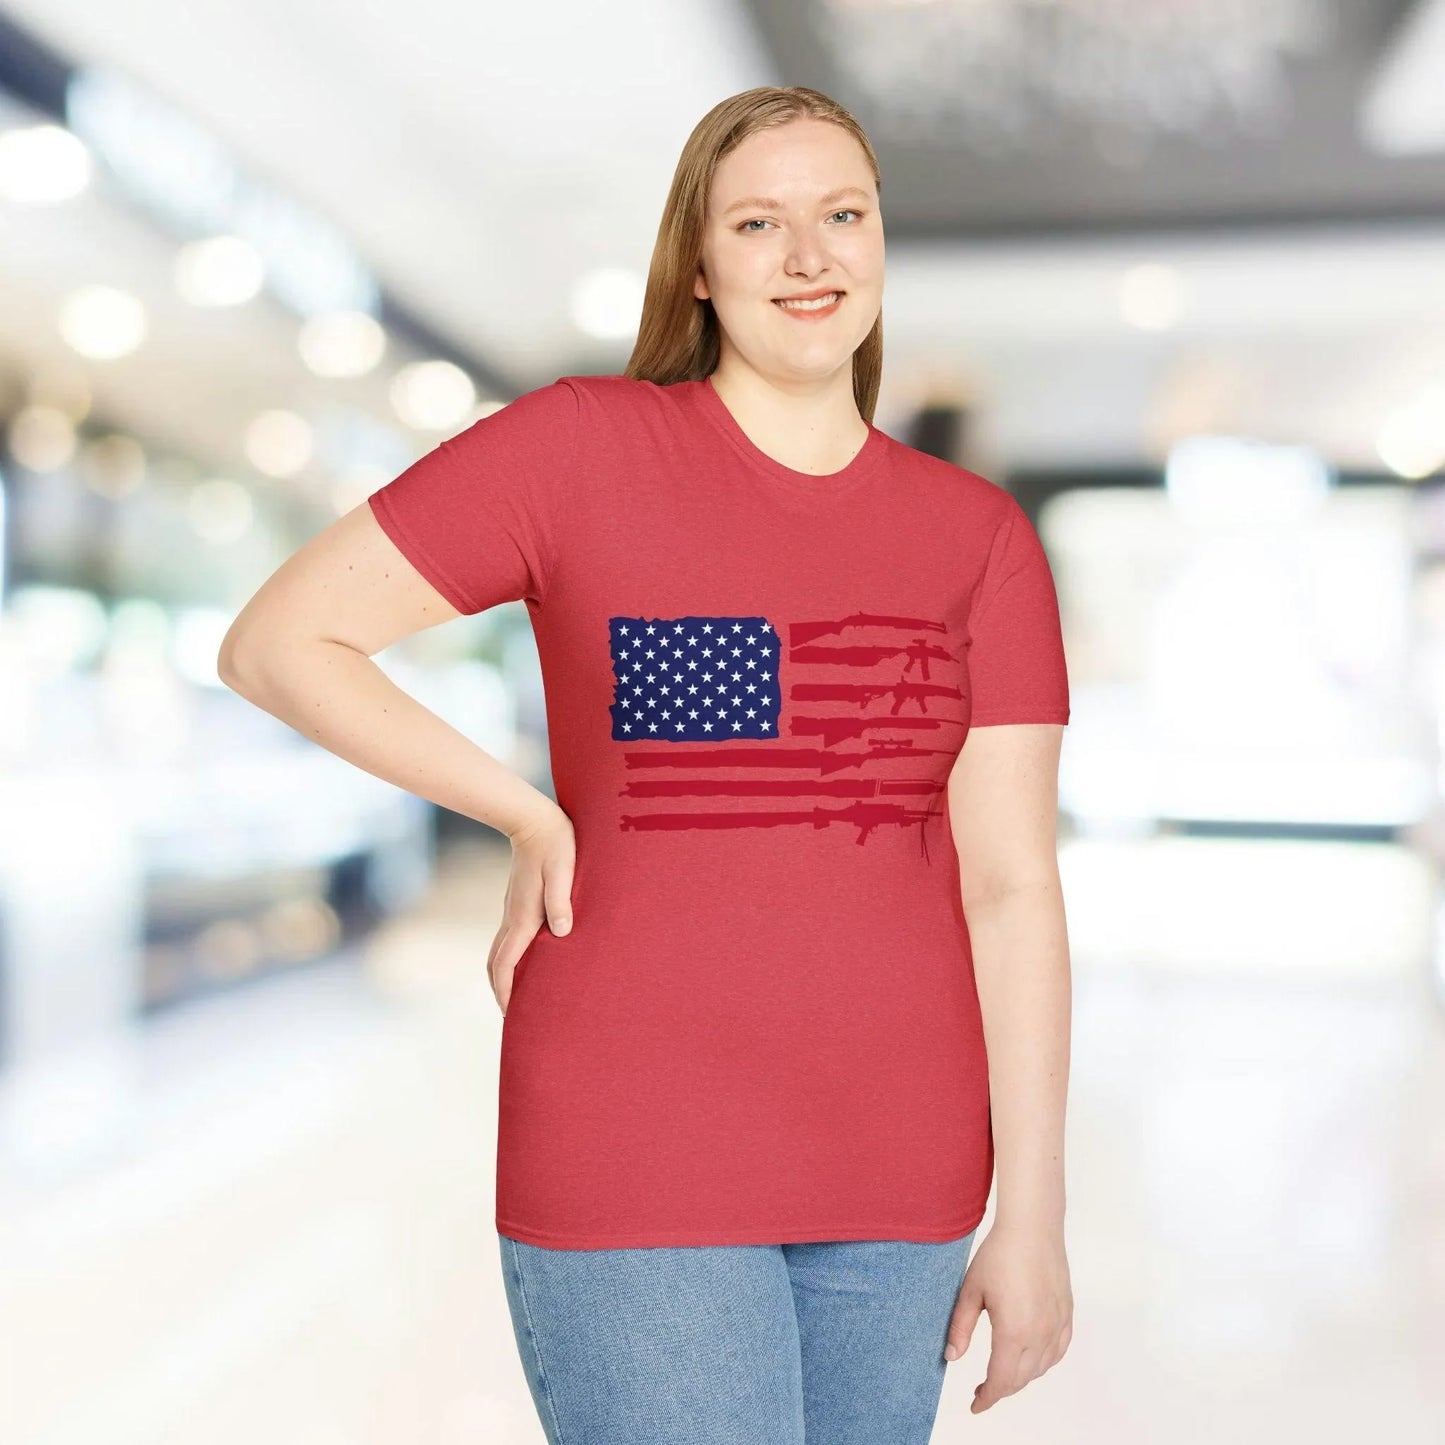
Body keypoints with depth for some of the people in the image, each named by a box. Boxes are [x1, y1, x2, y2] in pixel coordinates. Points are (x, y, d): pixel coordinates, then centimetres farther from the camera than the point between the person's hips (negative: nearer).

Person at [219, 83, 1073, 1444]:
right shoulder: (580, 448, -5)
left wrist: (1032, 1216, -1)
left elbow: (1012, 884, 0)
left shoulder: (980, 536, 4)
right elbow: (273, 643, -4)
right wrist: (535, 821, -5)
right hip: (636, 1170, -3)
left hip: (896, 1184, 4)